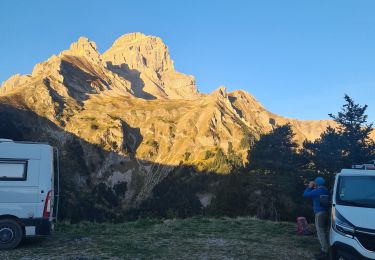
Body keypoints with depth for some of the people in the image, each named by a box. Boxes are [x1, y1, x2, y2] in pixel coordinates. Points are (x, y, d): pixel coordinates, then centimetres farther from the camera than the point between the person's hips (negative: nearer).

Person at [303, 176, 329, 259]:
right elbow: (311, 194, 26)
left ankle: (325, 252, -6)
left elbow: (305, 194, -11)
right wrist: (312, 187, 15)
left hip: (320, 213, -10)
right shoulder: (323, 190, 13)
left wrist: (310, 186, 1)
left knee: (321, 233, -7)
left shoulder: (318, 191, -17)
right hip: (323, 212, 10)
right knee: (322, 232, 15)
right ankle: (324, 251, 20)